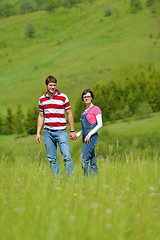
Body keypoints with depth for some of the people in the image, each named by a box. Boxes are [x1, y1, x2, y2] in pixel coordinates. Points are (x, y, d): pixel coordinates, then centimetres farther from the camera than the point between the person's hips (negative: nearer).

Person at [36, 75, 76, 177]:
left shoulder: (63, 97, 0)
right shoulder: (42, 99, 9)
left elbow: (69, 114, 3)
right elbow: (41, 116, 16)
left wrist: (72, 131, 0)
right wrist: (38, 133, 11)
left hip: (61, 131, -3)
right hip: (48, 132, 3)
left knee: (67, 156, -11)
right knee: (52, 158, 4)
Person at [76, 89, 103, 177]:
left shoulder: (95, 109, -4)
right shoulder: (85, 111, 20)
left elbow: (100, 124, -10)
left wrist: (89, 134, -16)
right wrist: (77, 134, 12)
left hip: (92, 137, -8)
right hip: (86, 138, 8)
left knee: (84, 158, -18)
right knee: (92, 162, 5)